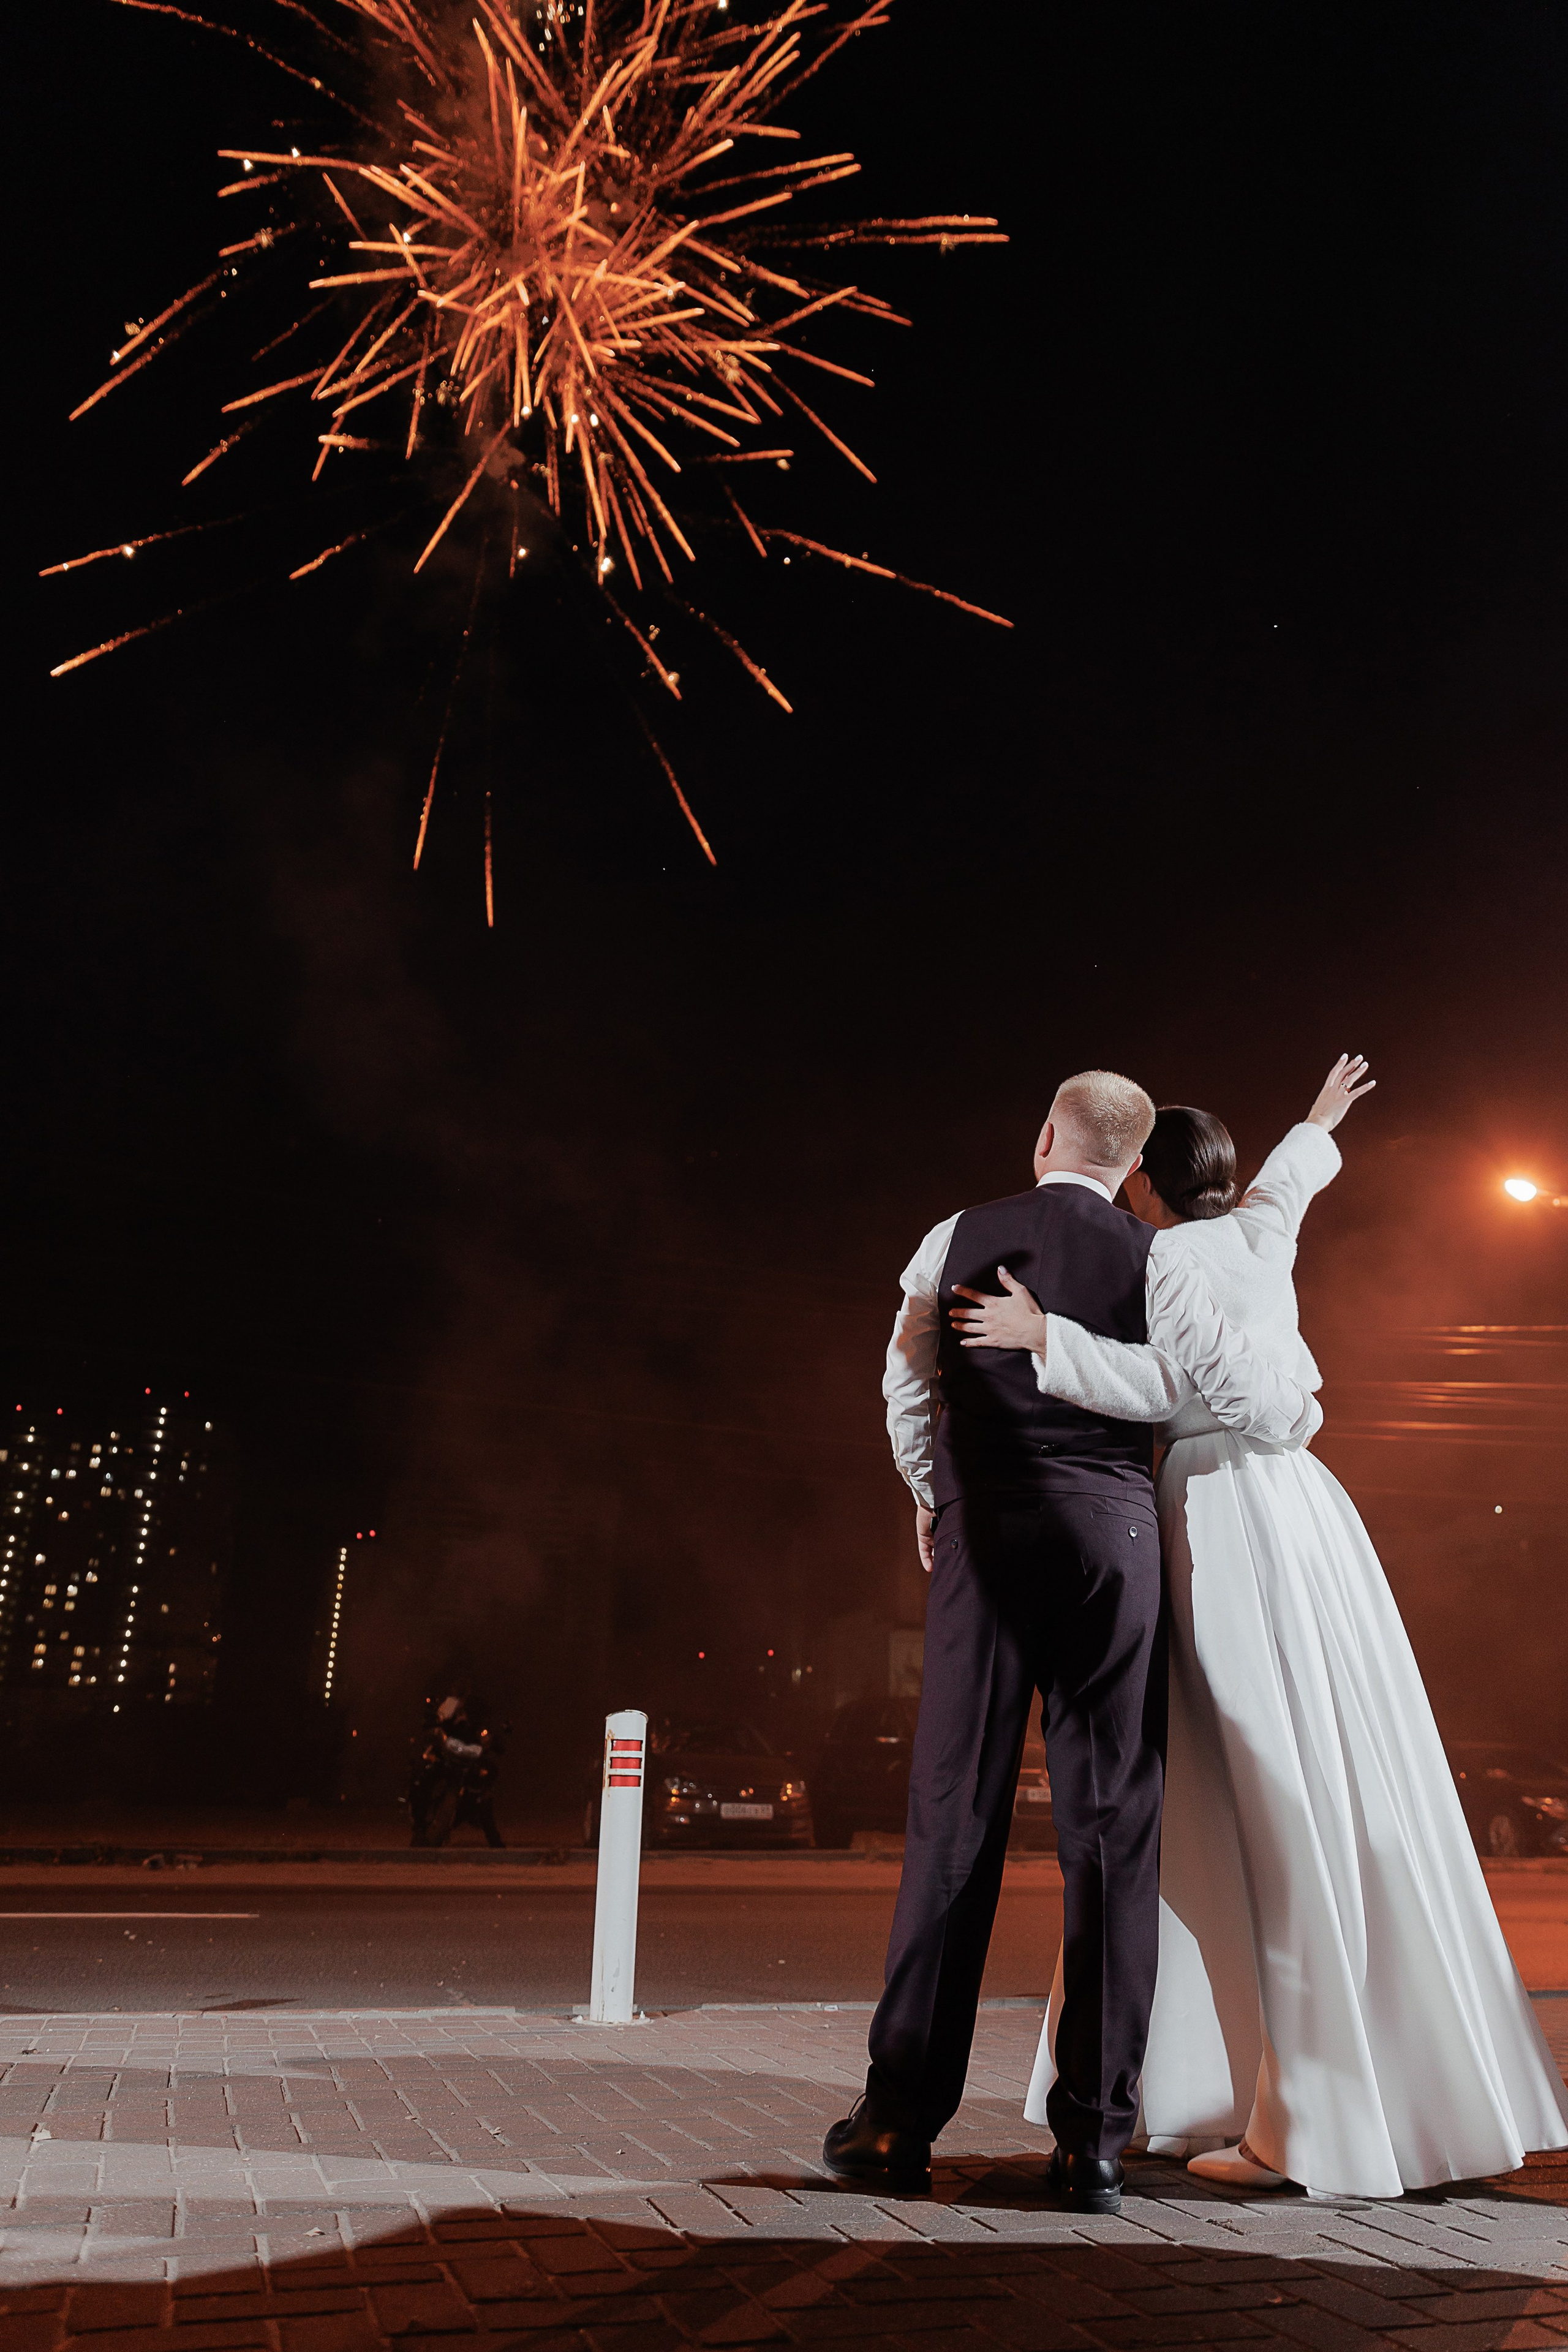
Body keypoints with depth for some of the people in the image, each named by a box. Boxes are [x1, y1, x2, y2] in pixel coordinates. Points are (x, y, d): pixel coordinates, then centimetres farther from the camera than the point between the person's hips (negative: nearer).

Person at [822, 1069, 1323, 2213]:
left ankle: (903, 2118, 9)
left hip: (983, 1533, 1)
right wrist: (1303, 1413, 25)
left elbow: (907, 1396, 12)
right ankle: (1094, 2138, 8)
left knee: (955, 1819, 5)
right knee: (1113, 1829, 5)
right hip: (1112, 1537, -1)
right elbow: (1257, 1403, 0)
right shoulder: (1151, 1260, -1)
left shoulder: (951, 1244, 6)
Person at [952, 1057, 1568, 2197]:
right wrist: (1320, 1121, 55)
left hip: (1226, 1523, -8)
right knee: (1346, 1810, 11)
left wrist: (1047, 1336, -28)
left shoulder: (1166, 1259, -8)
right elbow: (1288, 1177, 35)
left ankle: (1305, 2121, -3)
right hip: (1303, 1508, 8)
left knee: (1275, 1819, -8)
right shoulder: (1263, 1233, 13)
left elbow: (1170, 1385, -22)